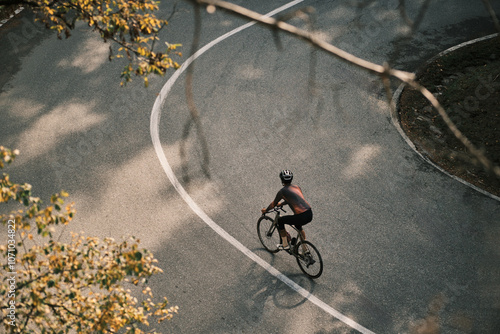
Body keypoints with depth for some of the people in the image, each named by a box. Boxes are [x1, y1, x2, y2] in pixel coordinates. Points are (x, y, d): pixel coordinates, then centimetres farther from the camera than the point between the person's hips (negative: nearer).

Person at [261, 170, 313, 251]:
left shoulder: (282, 191, -1)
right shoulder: (297, 187, 18)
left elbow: (274, 204, 13)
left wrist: (265, 210, 32)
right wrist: (281, 204, 50)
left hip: (301, 217, -7)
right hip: (310, 215, 7)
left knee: (280, 221, 18)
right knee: (298, 224, 39)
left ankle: (285, 245, 24)